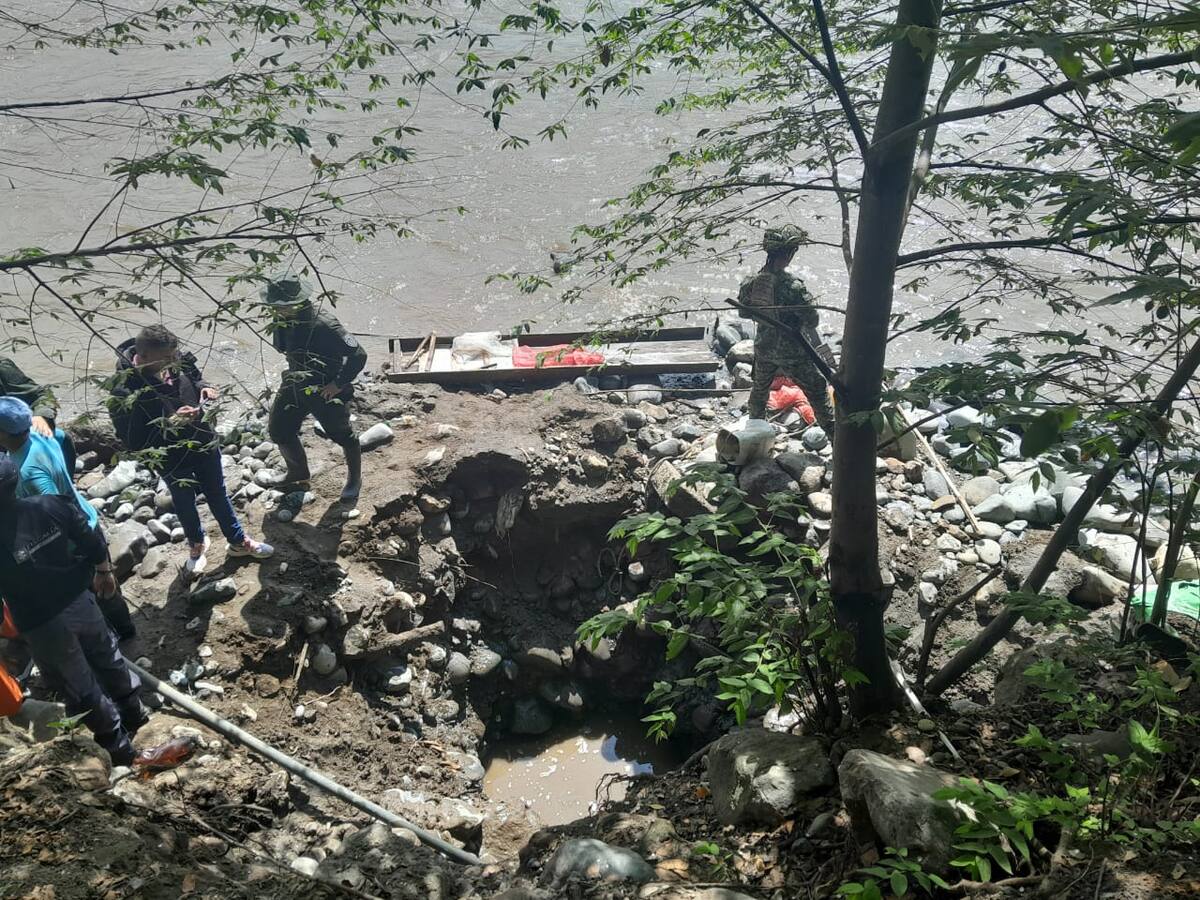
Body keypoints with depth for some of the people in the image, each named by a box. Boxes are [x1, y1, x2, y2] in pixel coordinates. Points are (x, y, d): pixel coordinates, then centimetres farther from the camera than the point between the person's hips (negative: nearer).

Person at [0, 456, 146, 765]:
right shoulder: (51, 504, -16)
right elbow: (92, 540, -3)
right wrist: (104, 570, 13)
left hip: (41, 624, -4)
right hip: (79, 599, 4)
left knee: (79, 686, 15)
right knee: (107, 658, 28)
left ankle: (119, 746, 29)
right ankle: (133, 713, 48)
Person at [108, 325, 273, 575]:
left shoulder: (173, 361, -16)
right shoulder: (124, 391, -32)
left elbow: (193, 374, 8)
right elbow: (133, 439, -29)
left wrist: (203, 387, -14)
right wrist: (170, 422, -36)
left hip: (203, 442, 4)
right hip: (172, 459, -4)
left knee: (218, 495, 24)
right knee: (185, 505, 23)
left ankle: (238, 542, 46)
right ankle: (197, 544, 53)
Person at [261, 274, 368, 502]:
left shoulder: (324, 325, -31)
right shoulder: (282, 323, -8)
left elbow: (358, 355, -30)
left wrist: (338, 383, -23)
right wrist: (294, 374, 8)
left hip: (327, 391, -7)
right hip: (295, 385, 7)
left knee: (342, 435, 9)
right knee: (279, 430, 14)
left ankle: (354, 480, 33)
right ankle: (298, 474, 38)